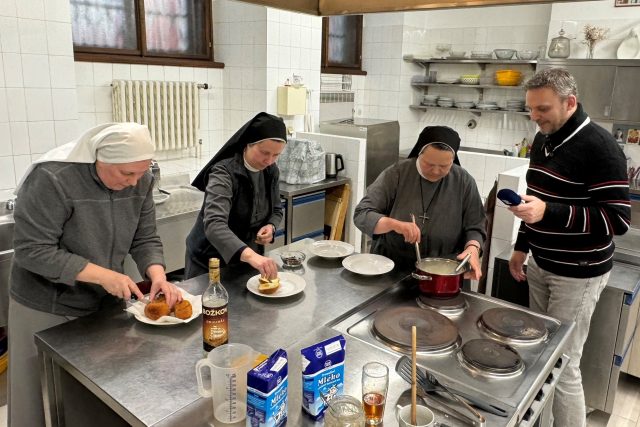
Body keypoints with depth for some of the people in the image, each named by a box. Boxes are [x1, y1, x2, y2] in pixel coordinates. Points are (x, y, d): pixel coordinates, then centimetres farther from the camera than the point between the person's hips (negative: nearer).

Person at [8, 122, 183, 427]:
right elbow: (31, 250, -25)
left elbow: (145, 239, -4)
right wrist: (102, 275, -28)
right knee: (46, 400, 14)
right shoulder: (51, 179, -26)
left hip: (107, 304, 5)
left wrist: (158, 276, -22)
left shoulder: (140, 181, -9)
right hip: (48, 310, -4)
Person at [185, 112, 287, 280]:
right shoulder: (223, 173, -26)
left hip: (250, 258, 6)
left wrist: (270, 227, -16)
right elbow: (214, 225, -40)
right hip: (210, 261, -5)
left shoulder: (271, 171, -7)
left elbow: (276, 210, 8)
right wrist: (249, 255, -56)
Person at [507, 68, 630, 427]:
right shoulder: (544, 140, 8)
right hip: (541, 265, 7)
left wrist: (549, 213, -30)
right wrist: (522, 247, 19)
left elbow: (618, 219, -20)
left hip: (577, 275, -7)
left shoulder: (600, 147, -17)